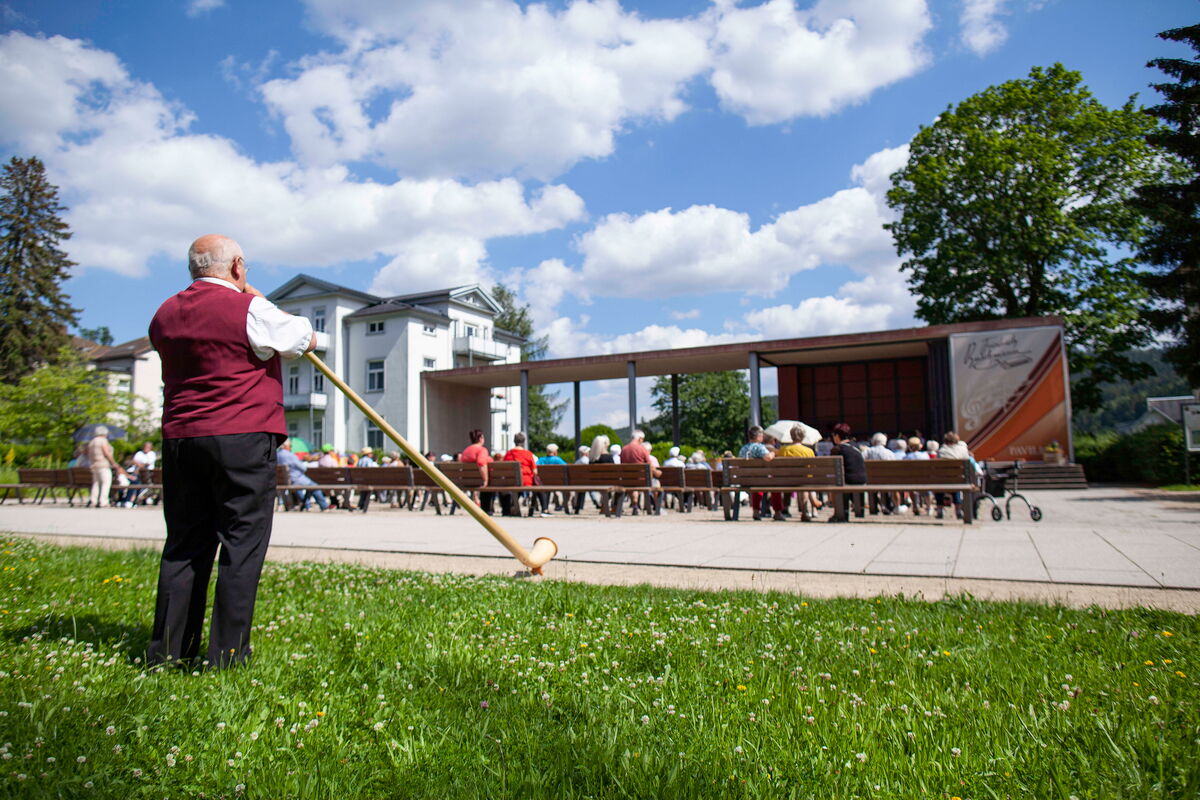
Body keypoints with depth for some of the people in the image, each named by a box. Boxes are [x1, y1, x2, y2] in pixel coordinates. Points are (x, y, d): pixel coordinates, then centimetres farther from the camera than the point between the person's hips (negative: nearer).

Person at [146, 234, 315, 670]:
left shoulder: (165, 315, 12)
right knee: (242, 545, 0)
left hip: (180, 438, 6)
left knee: (184, 544, 12)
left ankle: (167, 650, 18)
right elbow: (306, 339, 5)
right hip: (243, 438, -6)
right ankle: (228, 654, 2)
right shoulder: (250, 309, -7)